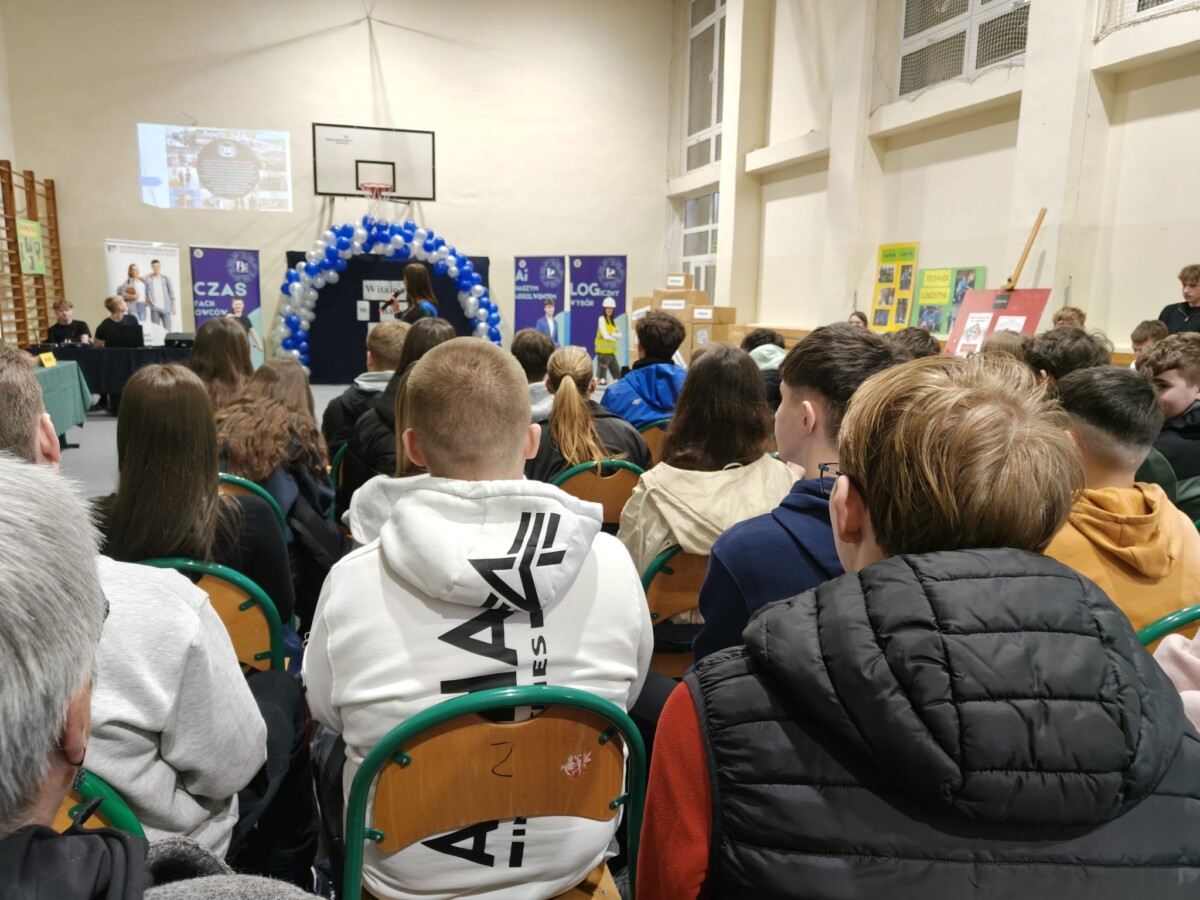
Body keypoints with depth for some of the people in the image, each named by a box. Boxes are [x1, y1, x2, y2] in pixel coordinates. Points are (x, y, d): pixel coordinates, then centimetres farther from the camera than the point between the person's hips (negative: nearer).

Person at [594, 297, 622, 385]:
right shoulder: (601, 319, -4)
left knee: (617, 373, 8)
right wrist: (615, 338, 1)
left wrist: (611, 334, -12)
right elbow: (605, 336, -14)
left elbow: (619, 335, 5)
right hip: (603, 350, -8)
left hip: (611, 351, 8)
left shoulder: (613, 321, 17)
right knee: (602, 370, -12)